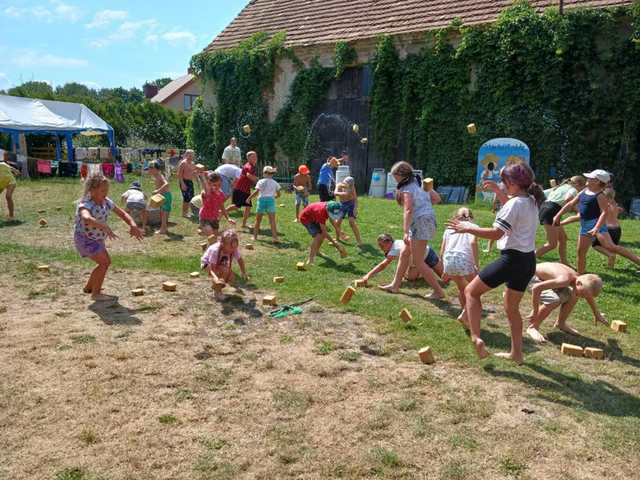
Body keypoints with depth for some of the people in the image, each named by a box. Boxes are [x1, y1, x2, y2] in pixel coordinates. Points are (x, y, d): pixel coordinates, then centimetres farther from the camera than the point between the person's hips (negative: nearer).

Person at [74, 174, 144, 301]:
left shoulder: (106, 202, -6)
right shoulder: (85, 204, -29)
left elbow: (122, 213, 1)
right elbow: (86, 219, -51)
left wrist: (133, 225, -17)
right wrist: (105, 227, -60)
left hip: (96, 239, 9)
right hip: (84, 238, -9)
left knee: (106, 262, 16)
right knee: (104, 262, -15)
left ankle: (89, 287, 32)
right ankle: (96, 294, -4)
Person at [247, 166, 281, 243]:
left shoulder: (261, 182, 2)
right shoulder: (275, 183, 12)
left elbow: (256, 192, -10)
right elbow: (278, 194, 14)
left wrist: (249, 198, -1)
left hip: (262, 199, -1)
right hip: (271, 200, 1)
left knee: (258, 219, 12)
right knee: (272, 220, -6)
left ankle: (255, 236, 18)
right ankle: (275, 237, -16)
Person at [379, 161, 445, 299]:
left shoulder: (406, 190, -12)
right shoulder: (420, 182, 12)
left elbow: (408, 211, -26)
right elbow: (437, 198, 13)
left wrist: (406, 232, -33)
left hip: (420, 223, -9)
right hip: (428, 219, 9)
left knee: (418, 262, -2)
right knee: (405, 253, 18)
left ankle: (438, 291, 1)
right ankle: (395, 285, 27)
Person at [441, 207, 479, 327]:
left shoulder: (449, 228, 28)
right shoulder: (473, 226, 18)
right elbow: (473, 242, -5)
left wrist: (445, 270, 31)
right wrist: (477, 264, -5)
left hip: (448, 260, 4)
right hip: (464, 260, -4)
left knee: (461, 288, 28)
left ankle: (465, 316, 33)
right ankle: (464, 315, 6)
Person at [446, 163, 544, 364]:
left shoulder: (515, 203, -16)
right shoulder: (531, 201, 11)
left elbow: (496, 233, -22)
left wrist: (468, 229, -14)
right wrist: (497, 191, 28)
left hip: (513, 258, -9)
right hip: (528, 260, 9)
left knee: (471, 291, 1)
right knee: (511, 307, 21)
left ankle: (476, 338, -10)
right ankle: (516, 353, 27)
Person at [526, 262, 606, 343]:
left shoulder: (579, 278, -11)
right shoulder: (565, 280, -37)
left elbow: (589, 295, 14)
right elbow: (536, 288, -43)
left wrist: (597, 314, 25)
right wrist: (535, 312, -35)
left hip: (545, 278, 8)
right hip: (533, 278, -8)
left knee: (573, 296, 4)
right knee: (554, 300, -29)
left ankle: (560, 323, 25)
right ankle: (532, 327, -13)